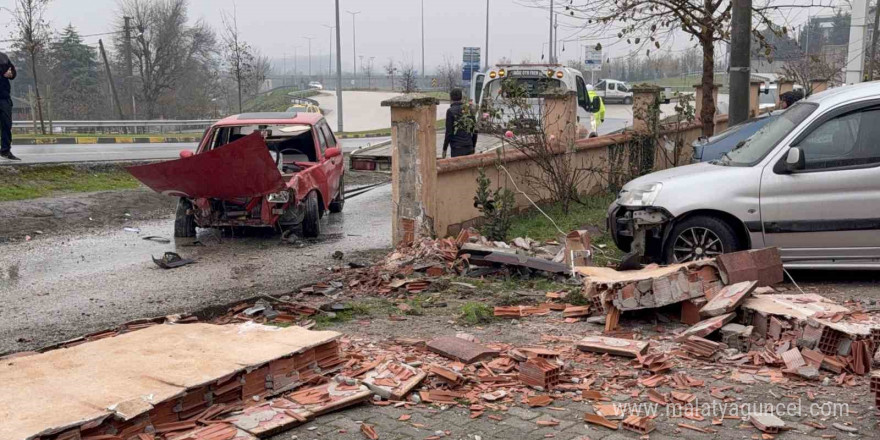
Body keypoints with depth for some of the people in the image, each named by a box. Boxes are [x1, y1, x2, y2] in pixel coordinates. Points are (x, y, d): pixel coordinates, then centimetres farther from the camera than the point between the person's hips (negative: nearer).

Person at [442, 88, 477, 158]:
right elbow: (475, 129, 10)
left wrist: (444, 149, -3)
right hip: (469, 147, 5)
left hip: (457, 148, -5)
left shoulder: (451, 111, -9)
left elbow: (449, 132, -11)